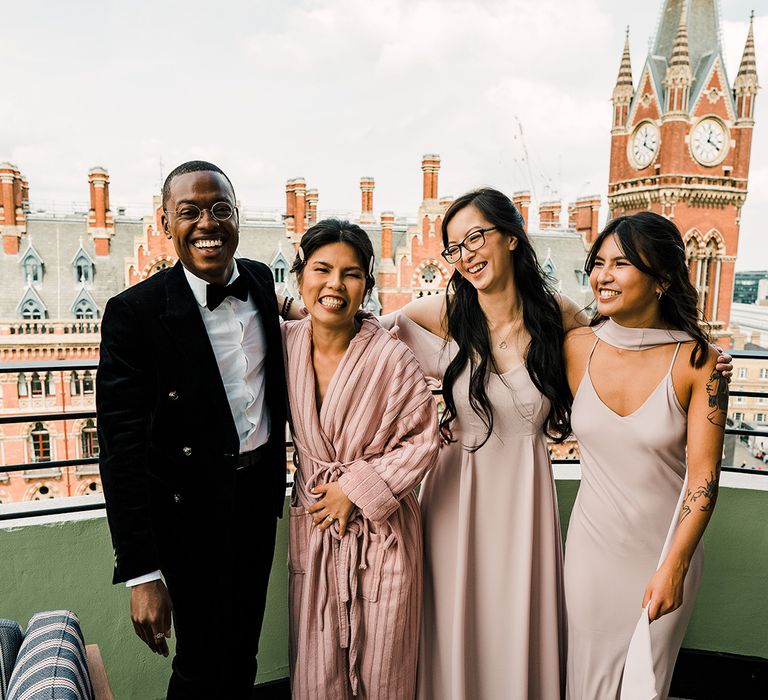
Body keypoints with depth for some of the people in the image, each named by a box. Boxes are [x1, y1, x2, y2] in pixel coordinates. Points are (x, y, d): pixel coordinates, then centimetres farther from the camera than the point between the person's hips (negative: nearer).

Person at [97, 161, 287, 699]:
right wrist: (142, 573, -20)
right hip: (193, 509, -5)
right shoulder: (135, 312, -18)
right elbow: (122, 449, -19)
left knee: (244, 650, 22)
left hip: (261, 492, 5)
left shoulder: (261, 281, -1)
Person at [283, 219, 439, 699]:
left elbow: (423, 440, -10)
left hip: (382, 532, -2)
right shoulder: (284, 344, -4)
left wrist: (358, 488, -12)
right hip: (313, 525, 3)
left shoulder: (391, 356, -15)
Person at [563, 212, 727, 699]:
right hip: (592, 544, 2)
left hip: (666, 548, -1)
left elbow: (703, 475, -15)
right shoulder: (577, 348, -8)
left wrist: (674, 566, -18)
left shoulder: (697, 362, -15)